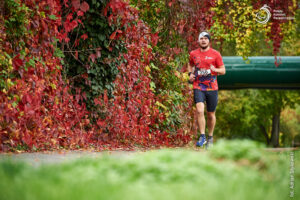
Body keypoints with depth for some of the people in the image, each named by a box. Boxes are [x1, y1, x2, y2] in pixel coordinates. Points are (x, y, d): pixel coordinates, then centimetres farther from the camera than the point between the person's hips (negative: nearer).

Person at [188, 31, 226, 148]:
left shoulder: (215, 54, 1)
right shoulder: (193, 54, 7)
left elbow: (223, 70, 4)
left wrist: (215, 70, -17)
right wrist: (190, 73, 9)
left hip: (212, 88, 0)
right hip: (198, 87, 0)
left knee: (211, 114, 9)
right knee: (199, 111, -19)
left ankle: (210, 138, 27)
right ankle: (202, 136, -12)